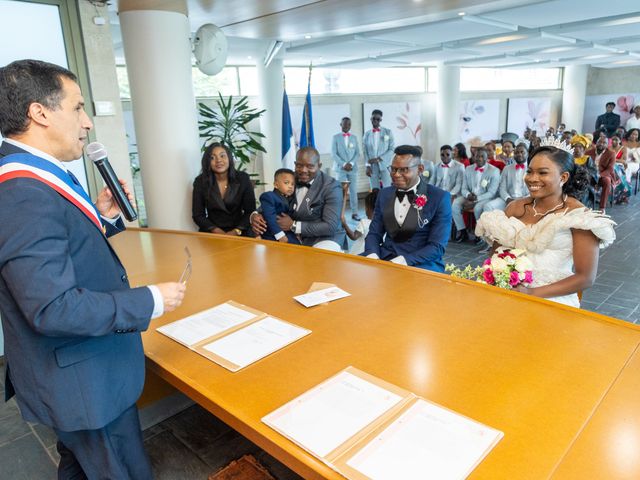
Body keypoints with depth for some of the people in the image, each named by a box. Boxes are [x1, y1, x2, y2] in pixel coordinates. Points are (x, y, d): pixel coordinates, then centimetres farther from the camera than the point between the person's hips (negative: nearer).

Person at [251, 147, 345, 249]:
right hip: (292, 237, 5)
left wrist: (293, 225, -25)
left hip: (324, 238, -5)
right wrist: (255, 215, -17)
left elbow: (330, 227, -21)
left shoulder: (331, 187, -14)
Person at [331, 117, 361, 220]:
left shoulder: (354, 137, 12)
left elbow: (357, 153, 7)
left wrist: (351, 163, -9)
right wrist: (343, 164, -12)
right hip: (340, 168, -3)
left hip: (353, 168, 3)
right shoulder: (336, 137, 3)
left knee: (353, 191, 2)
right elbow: (333, 154, -3)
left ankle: (354, 213, 7)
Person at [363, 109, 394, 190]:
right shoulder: (367, 134, 10)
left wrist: (379, 159, -12)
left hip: (385, 165, -2)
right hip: (372, 167, 2)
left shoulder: (387, 132, 4)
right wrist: (368, 166, -5)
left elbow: (392, 150, -1)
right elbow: (365, 152, 8)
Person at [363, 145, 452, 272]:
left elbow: (437, 246, -11)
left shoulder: (439, 197, -5)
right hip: (385, 258, 5)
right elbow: (374, 233, 8)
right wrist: (372, 255, -14)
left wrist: (403, 261, -24)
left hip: (422, 263, -5)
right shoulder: (384, 194, 10)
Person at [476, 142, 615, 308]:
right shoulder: (515, 207, 8)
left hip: (553, 300, -3)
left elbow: (586, 277, -4)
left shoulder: (579, 215, -2)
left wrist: (533, 293, -13)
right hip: (508, 292, 3)